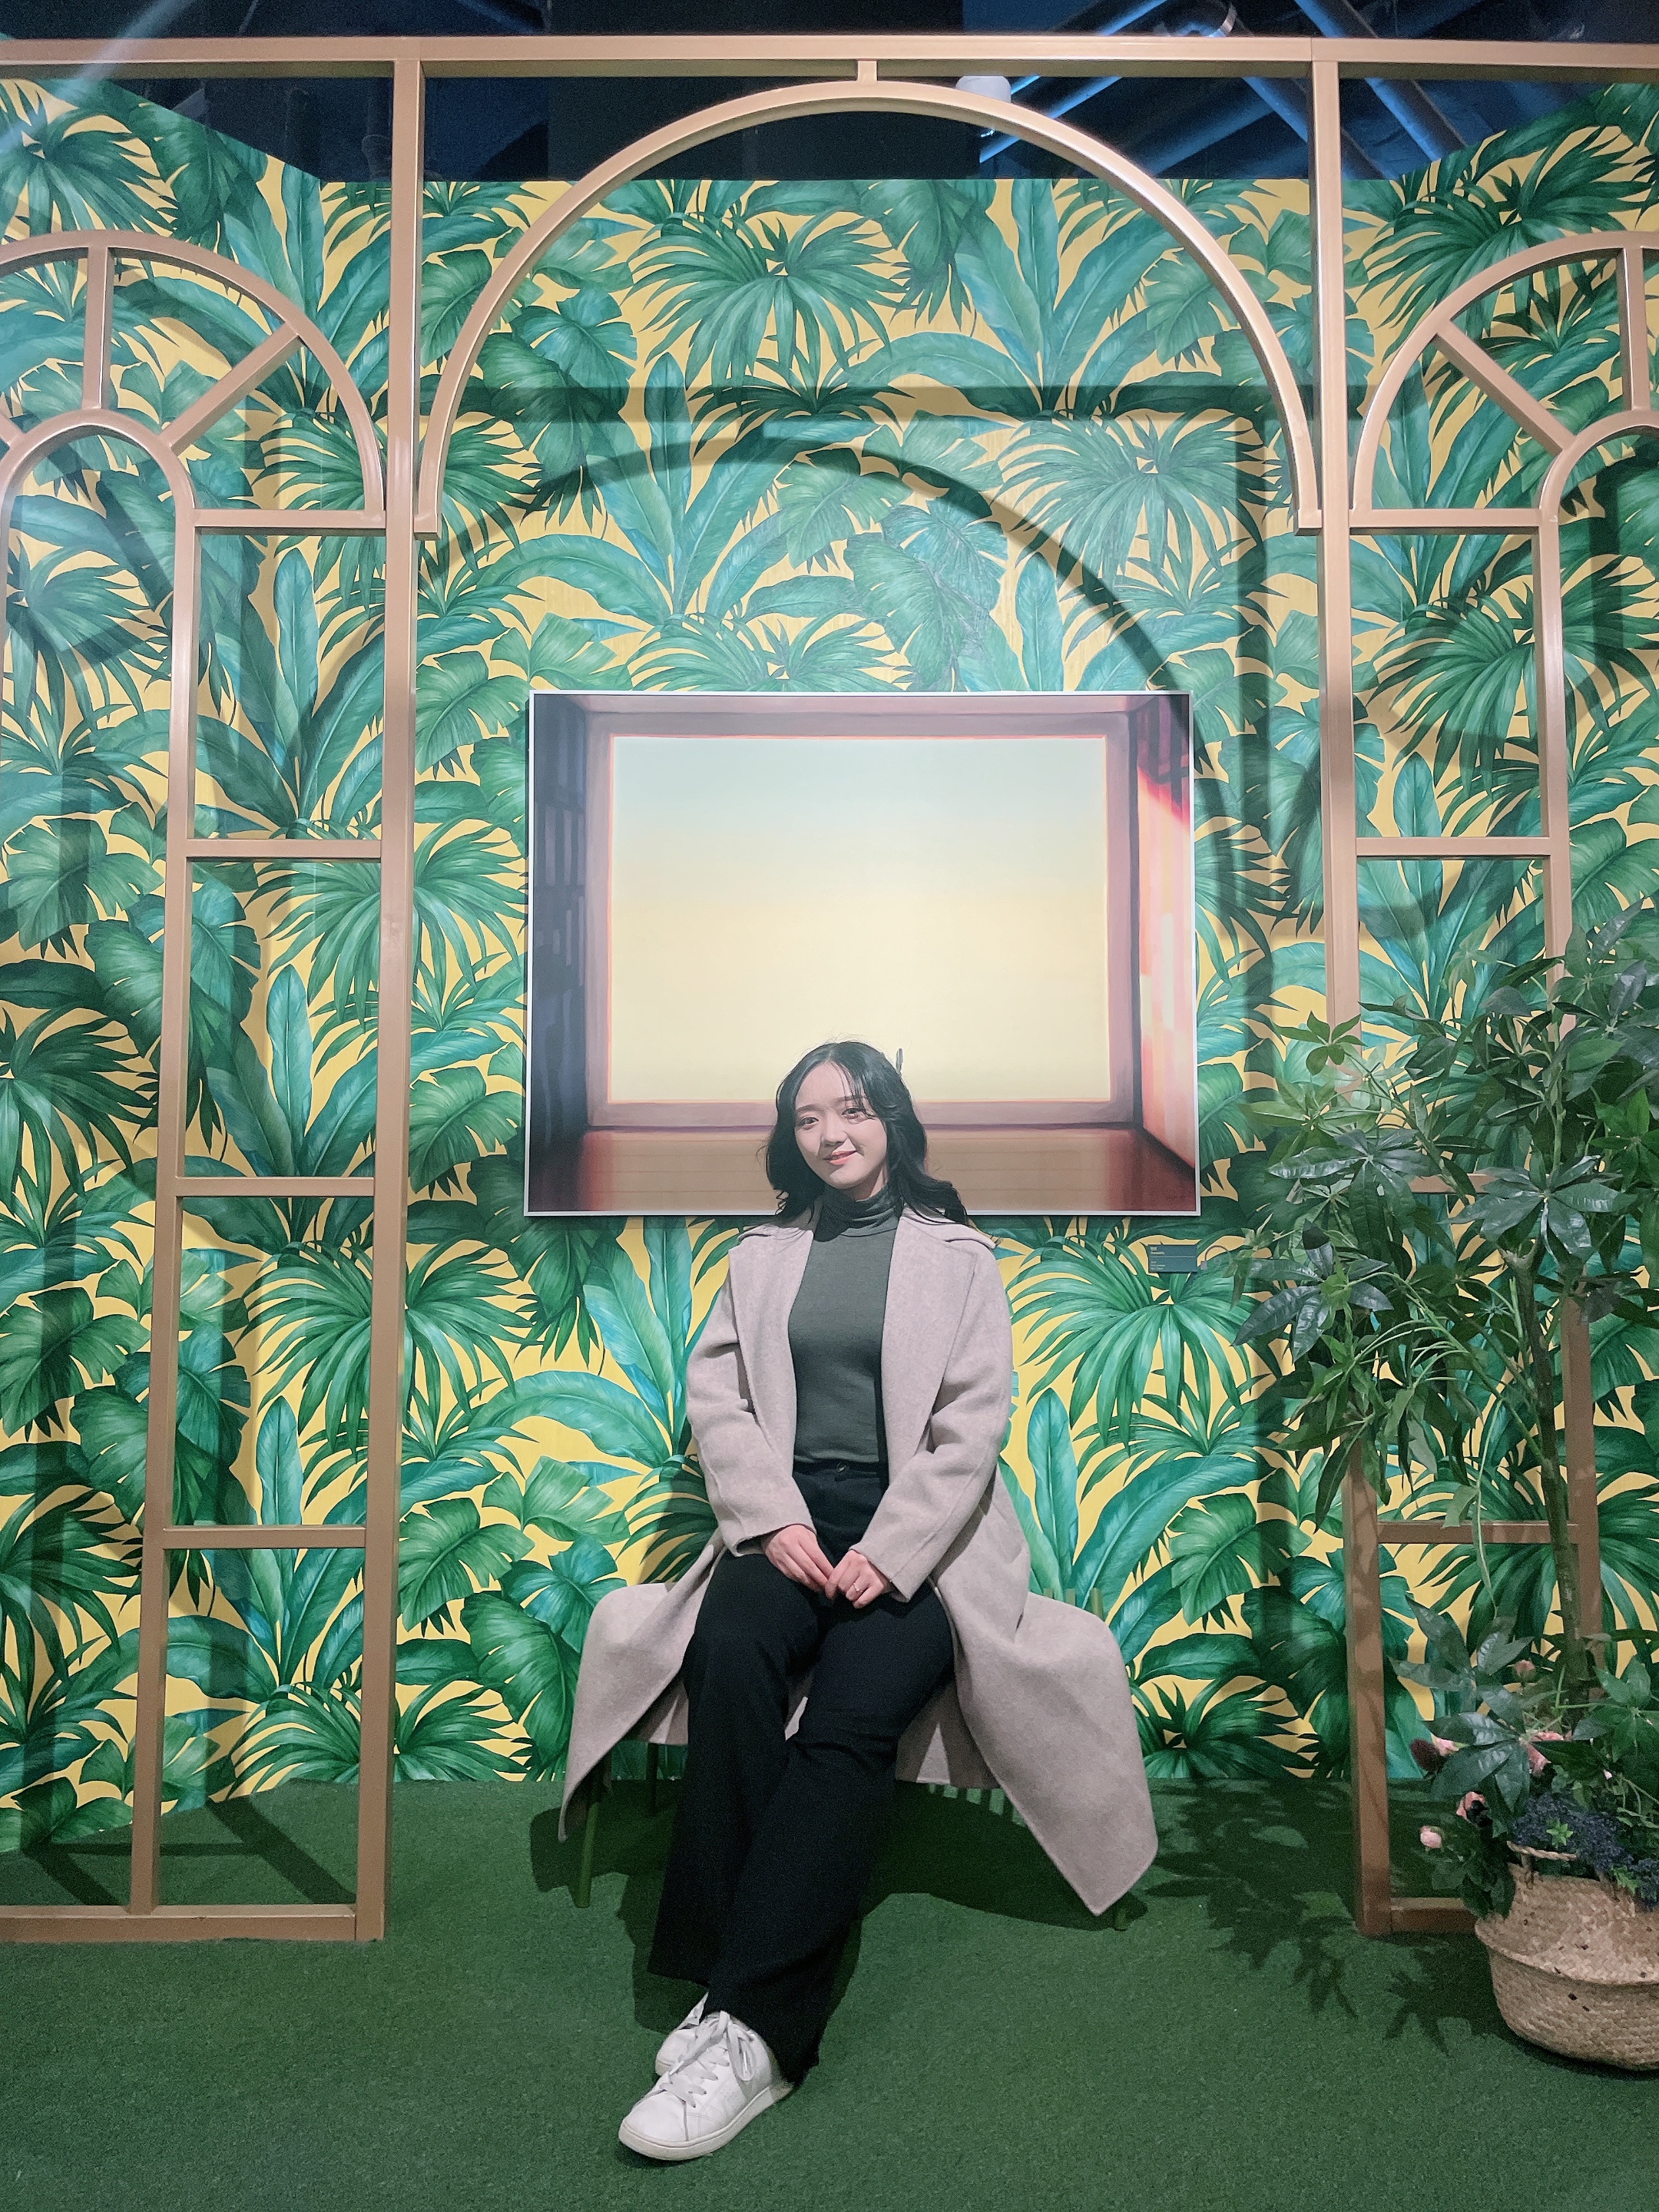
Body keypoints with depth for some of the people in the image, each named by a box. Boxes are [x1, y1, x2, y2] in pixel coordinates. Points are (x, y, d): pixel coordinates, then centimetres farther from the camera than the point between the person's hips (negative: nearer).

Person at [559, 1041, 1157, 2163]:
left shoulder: (956, 1255, 10)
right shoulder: (764, 1255, 18)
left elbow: (973, 1420, 0)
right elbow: (717, 1397, 8)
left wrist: (888, 1552, -13)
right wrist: (775, 1521, -9)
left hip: (919, 1530, -2)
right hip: (790, 1519, 2)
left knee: (853, 1714, -29)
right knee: (730, 1653, -31)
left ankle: (749, 2027, -28)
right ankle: (722, 1976, -26)